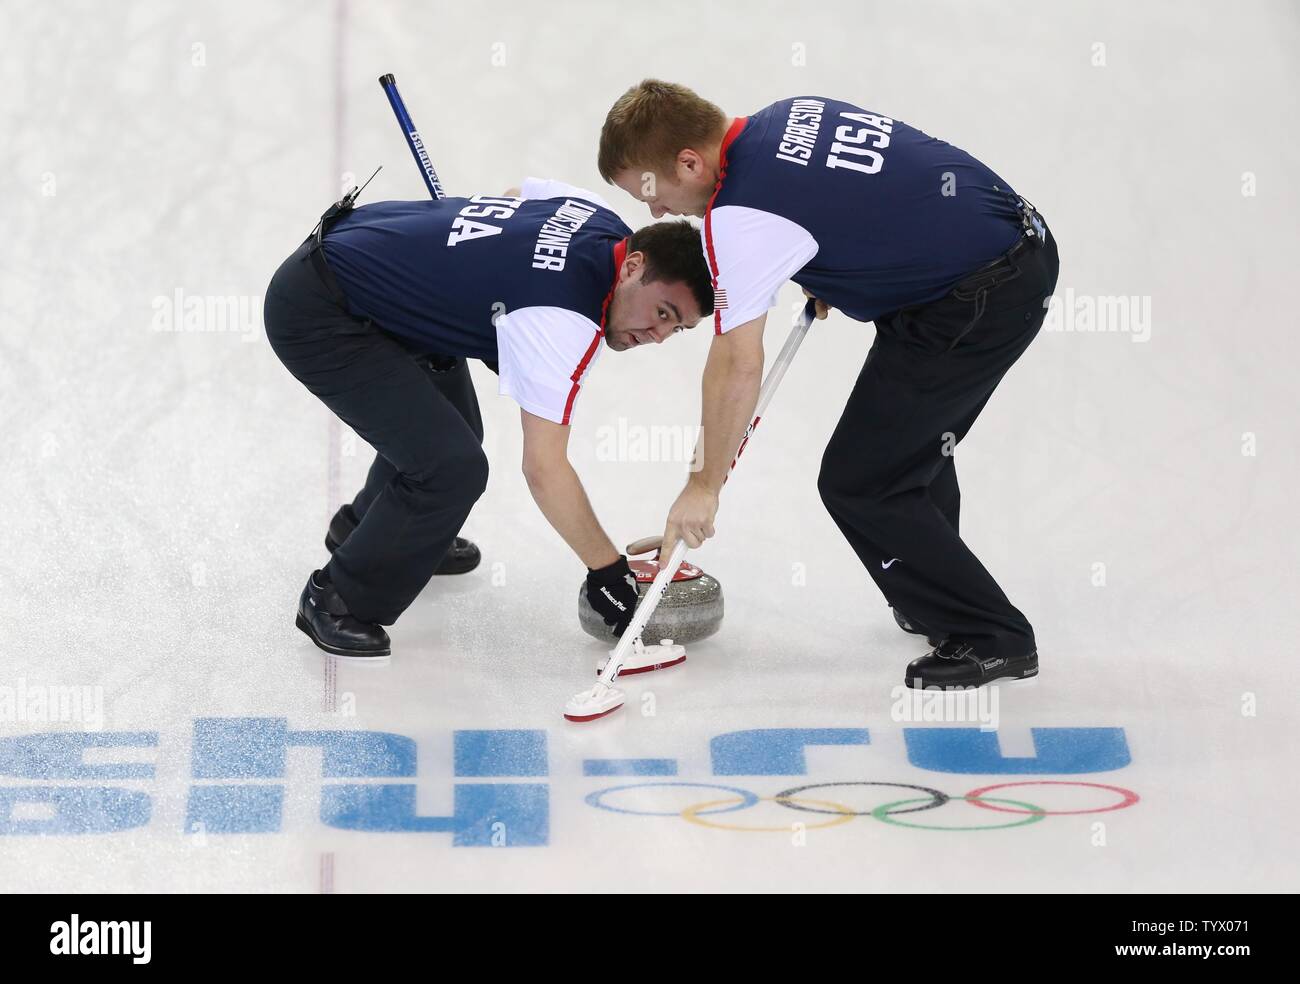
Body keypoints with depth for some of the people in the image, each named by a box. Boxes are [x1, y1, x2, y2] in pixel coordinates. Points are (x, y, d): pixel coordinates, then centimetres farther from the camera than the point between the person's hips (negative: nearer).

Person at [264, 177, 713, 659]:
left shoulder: (598, 216, -1)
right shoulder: (563, 320, -27)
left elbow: (518, 195, 22)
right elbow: (544, 468, -25)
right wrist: (606, 569, -18)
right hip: (315, 314, -10)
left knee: (450, 433, 24)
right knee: (453, 467, -17)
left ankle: (362, 527, 52)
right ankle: (338, 601, 1)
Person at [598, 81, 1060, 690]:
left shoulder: (738, 216, -18)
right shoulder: (788, 115, 7)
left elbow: (738, 366, -14)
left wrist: (706, 484, -4)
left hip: (974, 306, -10)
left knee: (859, 483, -2)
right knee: (915, 446, 26)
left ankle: (992, 639, 7)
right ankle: (940, 600, 42)